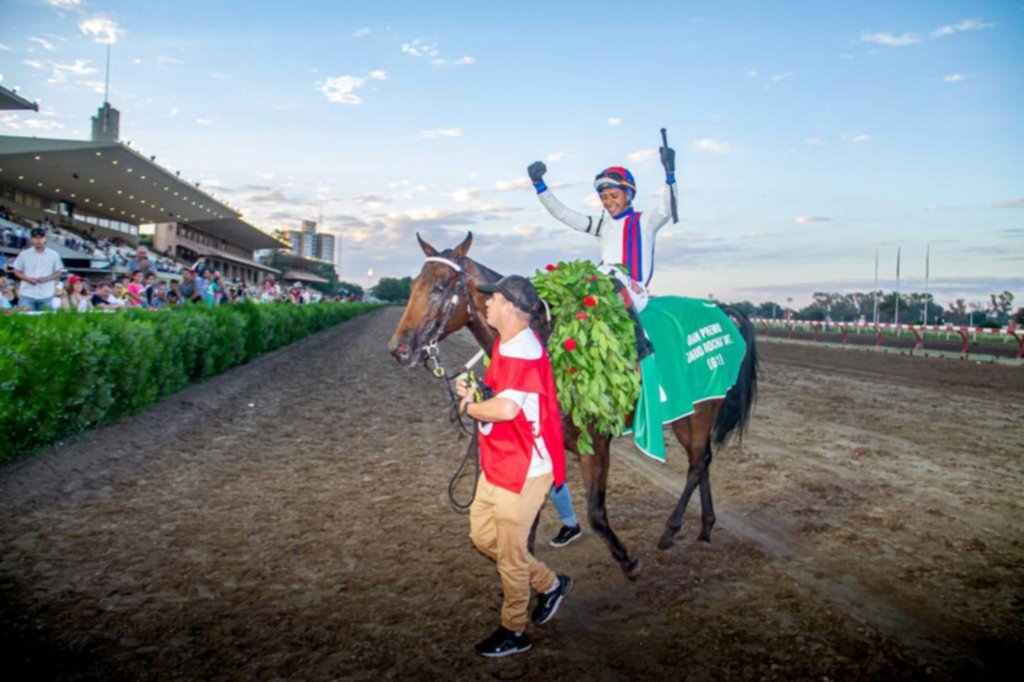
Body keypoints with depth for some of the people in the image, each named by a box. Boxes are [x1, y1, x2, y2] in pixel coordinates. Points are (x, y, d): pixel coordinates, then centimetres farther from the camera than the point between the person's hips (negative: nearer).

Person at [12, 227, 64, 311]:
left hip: (46, 296, 0)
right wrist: (27, 278, -10)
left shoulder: (53, 255, 3)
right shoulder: (24, 254, 5)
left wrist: (46, 278, -11)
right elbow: (17, 271, 10)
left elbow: (58, 273, 7)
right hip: (27, 295, 0)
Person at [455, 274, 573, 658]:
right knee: (483, 535, 21)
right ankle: (550, 584, 36)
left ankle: (513, 632, 27)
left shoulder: (523, 351, -25)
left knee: (510, 552, 6)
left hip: (523, 468, -10)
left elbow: (506, 408, -38)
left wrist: (470, 408, -19)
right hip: (498, 463, 10)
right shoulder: (505, 345, 6)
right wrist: (473, 392, -4)